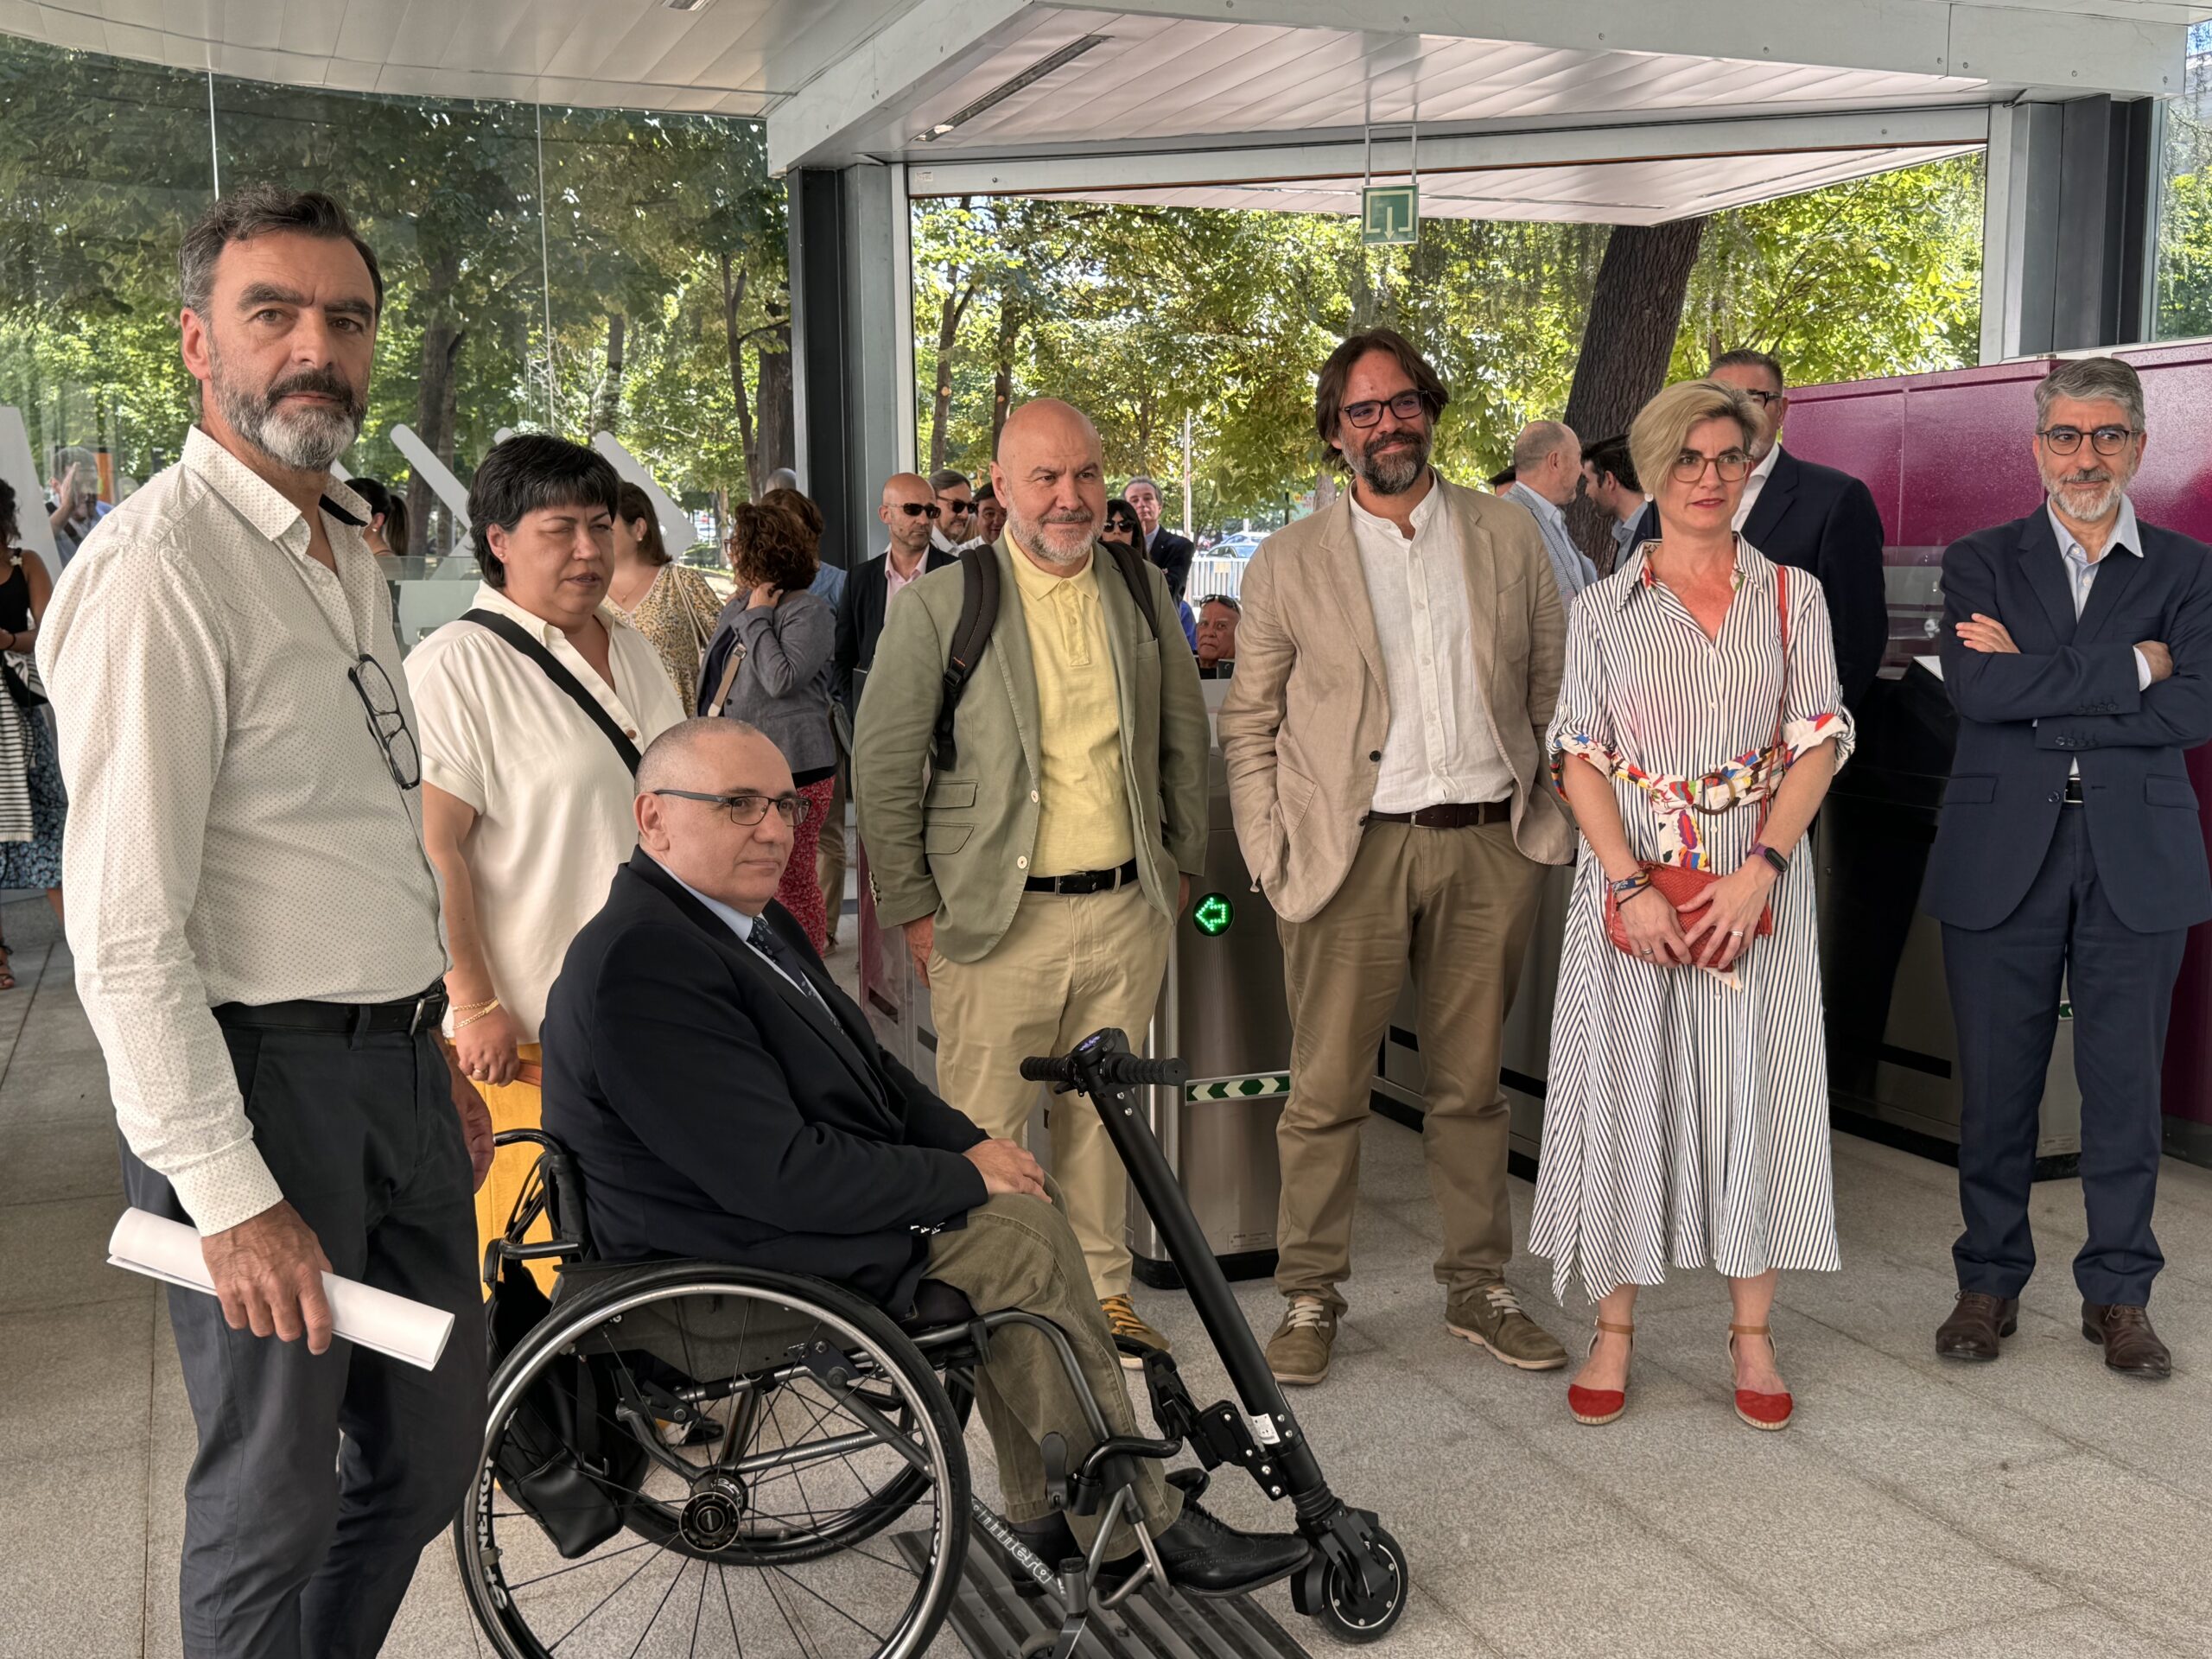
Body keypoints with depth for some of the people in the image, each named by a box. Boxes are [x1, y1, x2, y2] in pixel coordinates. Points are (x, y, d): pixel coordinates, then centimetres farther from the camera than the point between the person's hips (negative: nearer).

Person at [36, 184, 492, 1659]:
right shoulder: (159, 568, -16)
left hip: (395, 1067, 9)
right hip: (261, 1078, -9)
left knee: (433, 1449, 19)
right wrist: (229, 1196, -21)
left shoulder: (351, 554, 13)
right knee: (277, 1495, 6)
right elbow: (125, 931, -21)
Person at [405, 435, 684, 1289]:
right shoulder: (455, 667, -11)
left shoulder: (632, 649, 14)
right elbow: (432, 848, -16)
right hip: (527, 1027, -7)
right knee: (536, 1258, -1)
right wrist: (476, 1006, -19)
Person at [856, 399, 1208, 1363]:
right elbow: (882, 767, -3)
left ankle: (1100, 1290, 30)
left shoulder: (1142, 591, 8)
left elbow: (1185, 737, 17)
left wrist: (1182, 867, 15)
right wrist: (913, 909, -4)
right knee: (984, 1132, 1)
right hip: (998, 920, -4)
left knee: (1102, 1116, 15)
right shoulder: (938, 605, -5)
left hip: (1128, 912, 4)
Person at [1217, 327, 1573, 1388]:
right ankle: (1309, 1299, 15)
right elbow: (1247, 722, 5)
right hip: (1353, 851, -2)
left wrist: (1549, 822, 3)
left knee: (1471, 1085, 12)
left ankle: (1478, 1289, 25)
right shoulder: (1288, 564, 4)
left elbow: (1553, 691, 11)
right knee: (1327, 1090, 2)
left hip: (1488, 845, 2)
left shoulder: (1509, 539, 9)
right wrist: (1272, 856, -3)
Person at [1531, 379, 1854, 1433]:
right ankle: (1614, 1328, 15)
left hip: (1759, 878, 0)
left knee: (1757, 1094, 4)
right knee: (1626, 1085, 3)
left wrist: (1757, 872, -14)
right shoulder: (1602, 608, 4)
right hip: (1632, 878, 0)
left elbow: (1821, 743, -1)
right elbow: (1579, 757, 0)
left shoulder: (1793, 595, 5)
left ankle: (1752, 1335, 17)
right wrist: (1631, 885, -13)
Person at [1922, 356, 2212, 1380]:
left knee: (2125, 1083, 7)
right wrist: (2127, 667, -12)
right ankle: (1989, 1281, 21)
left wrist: (2036, 694, -12)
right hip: (2003, 857, 0)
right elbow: (1974, 689, -12)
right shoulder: (1980, 562, 6)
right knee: (1996, 1084, 6)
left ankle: (2119, 1293, 21)